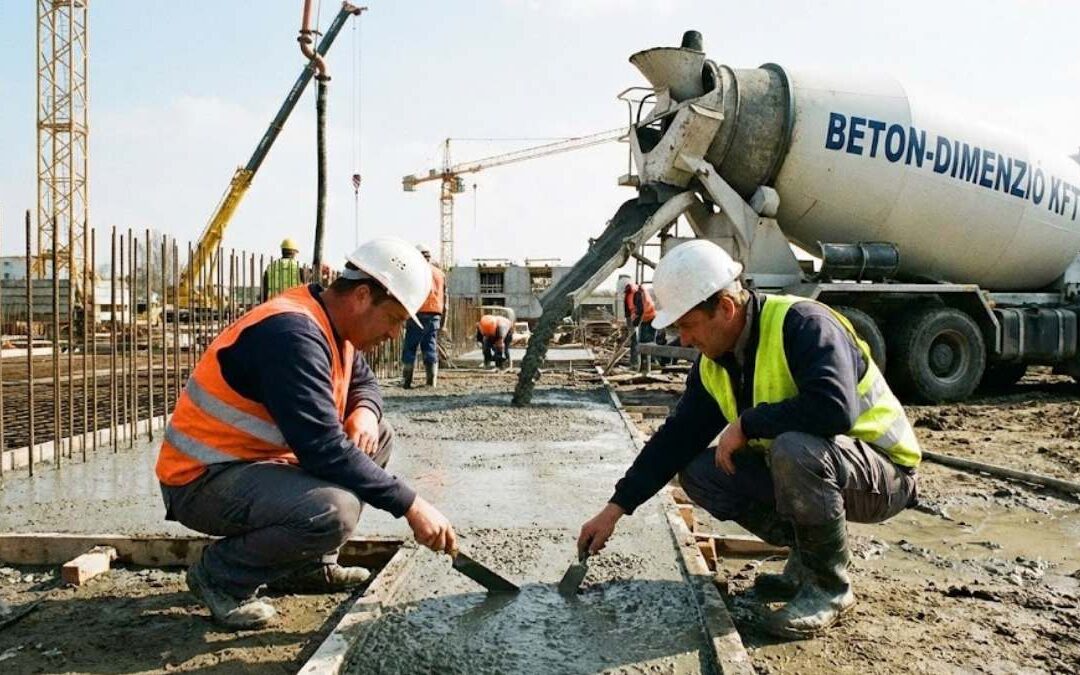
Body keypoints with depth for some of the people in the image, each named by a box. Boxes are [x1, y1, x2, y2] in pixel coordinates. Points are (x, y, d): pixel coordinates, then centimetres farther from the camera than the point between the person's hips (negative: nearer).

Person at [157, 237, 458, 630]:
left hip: (256, 460, 10)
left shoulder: (332, 324, 3)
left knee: (377, 437, 9)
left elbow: (364, 382, 20)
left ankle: (309, 565, 12)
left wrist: (364, 414, -6)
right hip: (203, 479, -10)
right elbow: (325, 450, -32)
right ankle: (220, 576, -6)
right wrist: (410, 505, -26)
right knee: (334, 510, -33)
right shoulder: (293, 333, -26)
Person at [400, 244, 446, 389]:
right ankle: (432, 381, 2)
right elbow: (445, 297, 16)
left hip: (420, 313, -5)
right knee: (431, 348, 6)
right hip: (435, 314, 5)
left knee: (410, 347, 1)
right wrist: (443, 320, 20)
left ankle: (406, 381, -1)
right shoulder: (440, 273, 15)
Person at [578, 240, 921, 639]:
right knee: (698, 474, -4)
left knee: (794, 448, -37)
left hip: (881, 472, -8)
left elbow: (834, 409, -39)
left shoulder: (802, 323, -25)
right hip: (796, 468, 8)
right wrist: (616, 509, -1)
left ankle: (829, 586, -13)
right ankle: (808, 558, 8)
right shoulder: (713, 367, 0)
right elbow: (676, 438, 3)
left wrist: (746, 424, -26)